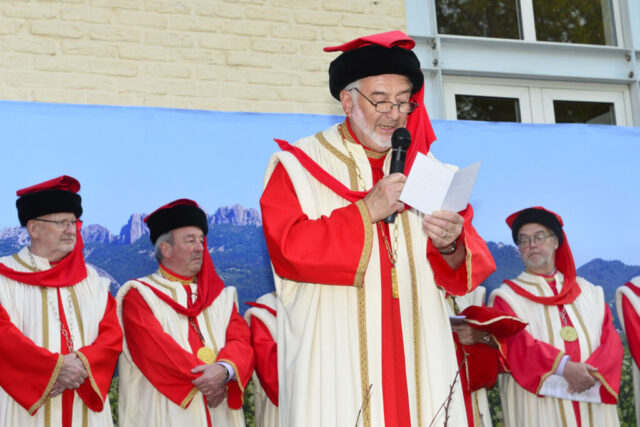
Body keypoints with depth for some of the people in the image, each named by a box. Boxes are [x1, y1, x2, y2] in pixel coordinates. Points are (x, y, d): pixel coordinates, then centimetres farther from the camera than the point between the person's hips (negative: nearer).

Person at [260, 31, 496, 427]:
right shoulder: (298, 166, 3)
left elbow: (473, 268, 7)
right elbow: (289, 250, -12)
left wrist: (450, 246, -15)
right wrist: (367, 211, -16)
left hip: (418, 363, 3)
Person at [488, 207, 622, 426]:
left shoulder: (589, 292, 15)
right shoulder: (506, 297, 5)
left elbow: (611, 340, 5)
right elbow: (516, 344, -11)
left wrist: (593, 371, -15)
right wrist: (563, 366, -23)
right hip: (539, 408, -3)